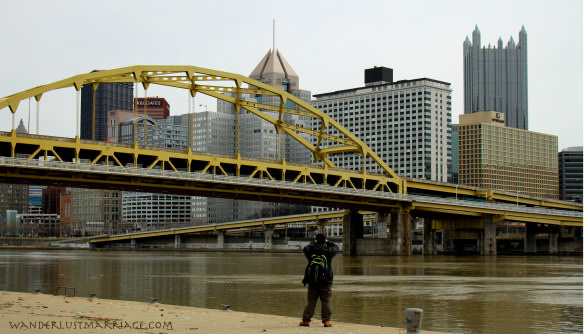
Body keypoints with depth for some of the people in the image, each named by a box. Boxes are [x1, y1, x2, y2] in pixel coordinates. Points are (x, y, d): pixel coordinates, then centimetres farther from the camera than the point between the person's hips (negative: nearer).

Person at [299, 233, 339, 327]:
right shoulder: (328, 251, -3)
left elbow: (305, 248, 24)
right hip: (326, 282, -2)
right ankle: (326, 320, 1)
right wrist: (327, 242, 29)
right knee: (326, 301, 3)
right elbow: (336, 247, 18)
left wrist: (313, 243, 33)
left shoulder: (311, 250, 0)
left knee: (311, 301, 8)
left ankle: (306, 320, 8)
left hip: (312, 281, 2)